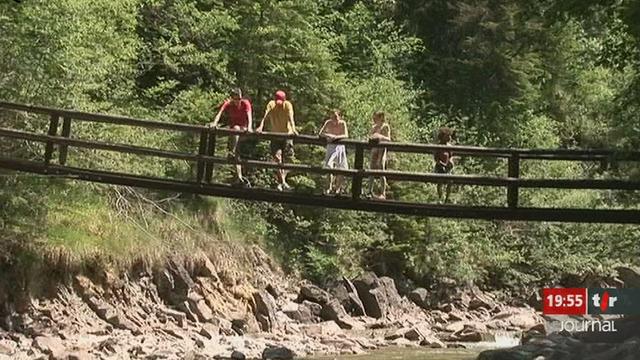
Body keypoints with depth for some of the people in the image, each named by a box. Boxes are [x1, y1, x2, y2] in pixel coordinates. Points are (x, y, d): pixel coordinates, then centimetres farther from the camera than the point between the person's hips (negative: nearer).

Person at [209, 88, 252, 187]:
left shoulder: (246, 103, -9)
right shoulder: (227, 104, -7)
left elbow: (249, 116, -23)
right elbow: (219, 113, -23)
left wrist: (249, 127, -41)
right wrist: (215, 123, -43)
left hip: (243, 130, -1)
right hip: (232, 130, 1)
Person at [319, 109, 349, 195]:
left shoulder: (342, 123, -13)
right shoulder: (328, 123, -9)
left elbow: (346, 135, -23)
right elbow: (321, 133, -12)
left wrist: (336, 137, -38)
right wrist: (329, 135, -31)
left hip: (339, 147, 0)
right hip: (330, 147, 0)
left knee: (340, 168, 2)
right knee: (329, 165, -17)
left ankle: (338, 187, 23)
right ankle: (330, 187, -12)